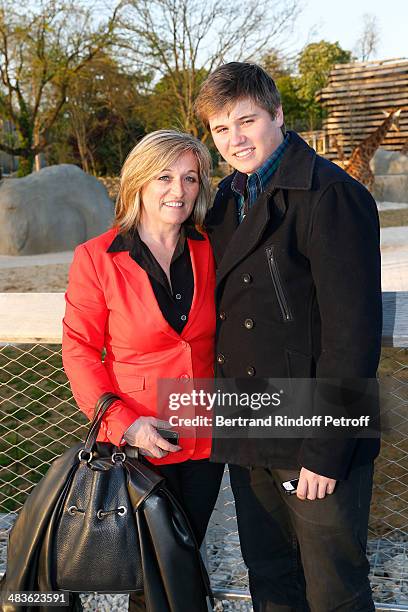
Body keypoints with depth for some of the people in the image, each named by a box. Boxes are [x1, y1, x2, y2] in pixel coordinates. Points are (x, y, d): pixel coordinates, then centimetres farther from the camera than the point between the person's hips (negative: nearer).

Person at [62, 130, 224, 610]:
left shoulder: (208, 252, -2)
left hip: (205, 439, 3)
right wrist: (123, 423, -17)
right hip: (138, 444, -3)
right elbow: (80, 350, -8)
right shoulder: (95, 258, -12)